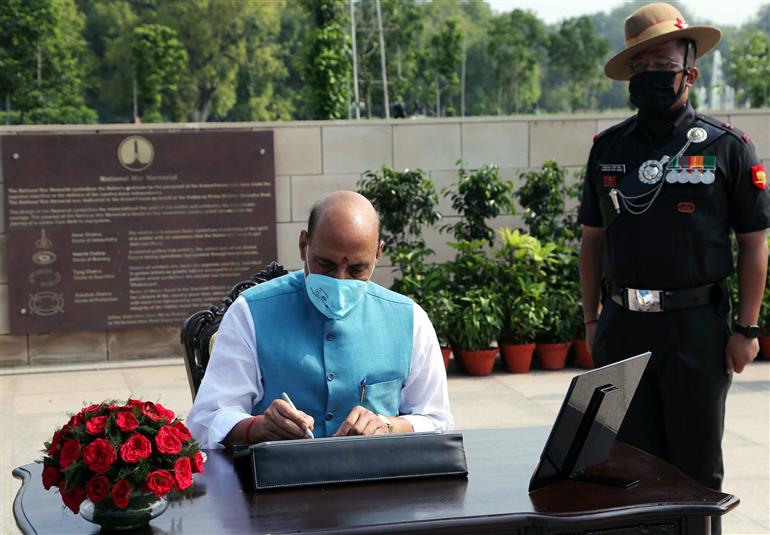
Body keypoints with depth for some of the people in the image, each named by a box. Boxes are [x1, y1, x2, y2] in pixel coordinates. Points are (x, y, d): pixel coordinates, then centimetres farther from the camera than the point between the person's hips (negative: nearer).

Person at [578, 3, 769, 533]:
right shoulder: (608, 148, 8)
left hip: (697, 326, -3)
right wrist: (592, 318, 10)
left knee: (697, 465, 7)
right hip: (623, 327, 3)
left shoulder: (726, 146, -2)